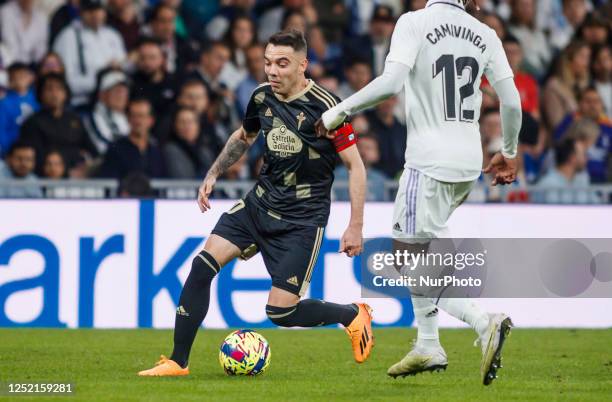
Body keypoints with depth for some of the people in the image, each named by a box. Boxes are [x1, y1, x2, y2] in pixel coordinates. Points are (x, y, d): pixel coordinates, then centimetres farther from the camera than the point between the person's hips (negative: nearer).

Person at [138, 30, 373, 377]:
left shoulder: (325, 108, -17)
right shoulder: (263, 97, 1)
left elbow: (356, 166, -12)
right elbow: (244, 136, 24)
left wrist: (356, 227, -15)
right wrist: (214, 174, 16)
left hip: (302, 220, -6)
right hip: (260, 204, 6)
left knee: (281, 312, -10)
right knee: (203, 265, -11)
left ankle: (352, 315, 18)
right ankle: (178, 362, -3)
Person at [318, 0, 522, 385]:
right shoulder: (484, 34, 6)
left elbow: (392, 82, -21)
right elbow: (512, 100, 9)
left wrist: (338, 112, -10)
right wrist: (509, 153, 26)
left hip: (430, 162, -6)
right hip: (470, 163, 6)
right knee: (413, 246, 22)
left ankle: (485, 322, -19)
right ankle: (428, 348, 21)